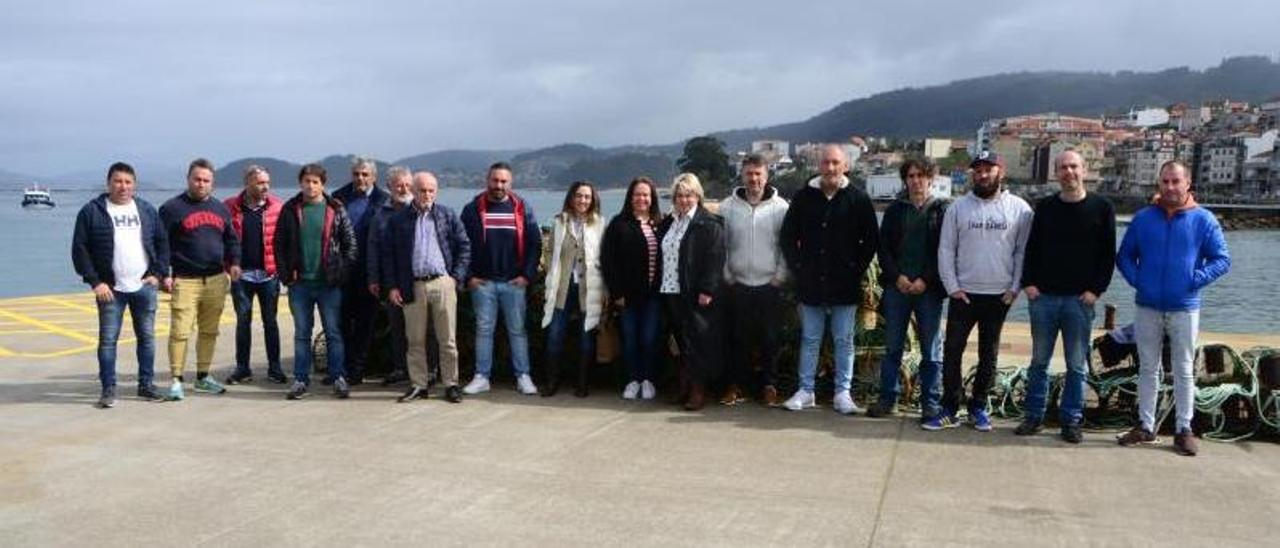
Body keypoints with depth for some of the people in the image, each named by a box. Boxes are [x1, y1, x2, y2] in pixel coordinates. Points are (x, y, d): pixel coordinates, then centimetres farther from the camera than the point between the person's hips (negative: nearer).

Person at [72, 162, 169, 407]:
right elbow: (80, 249, -3)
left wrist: (158, 274, 1)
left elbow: (162, 242, 13)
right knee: (108, 339, 0)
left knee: (147, 337, 7)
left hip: (144, 287, 3)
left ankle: (146, 385, 17)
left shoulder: (147, 210, 9)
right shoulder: (92, 211, -1)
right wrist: (95, 281, -9)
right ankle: (108, 389, 9)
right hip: (110, 289, -3)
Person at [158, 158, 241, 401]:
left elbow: (231, 239, 22)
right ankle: (176, 380, 0)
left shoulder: (220, 208, 15)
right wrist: (164, 274, -12)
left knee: (210, 332, 11)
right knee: (180, 332, -8)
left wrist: (234, 262, 4)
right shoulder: (172, 208, -1)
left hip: (216, 280, 5)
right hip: (184, 281, -5)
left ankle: (203, 377, 21)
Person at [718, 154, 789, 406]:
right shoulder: (728, 208, 2)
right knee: (739, 338, 6)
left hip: (770, 285, -1)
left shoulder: (780, 207, -2)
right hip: (738, 285, 1)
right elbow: (720, 245, 4)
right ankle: (737, 385, 17)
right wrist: (726, 276, 0)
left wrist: (780, 276, -6)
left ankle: (769, 386, 16)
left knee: (770, 339, 4)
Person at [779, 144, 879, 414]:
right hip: (811, 284, 2)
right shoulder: (804, 197, 4)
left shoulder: (858, 199, 0)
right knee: (810, 339, 9)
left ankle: (843, 393, 13)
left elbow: (871, 240, 3)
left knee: (844, 341, 5)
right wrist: (798, 267, 1)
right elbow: (787, 237, 9)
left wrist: (856, 269, -3)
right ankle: (806, 390, 16)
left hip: (845, 286, -2)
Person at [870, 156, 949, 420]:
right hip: (897, 287, 2)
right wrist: (897, 276, -8)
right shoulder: (895, 209, 10)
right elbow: (883, 247, 6)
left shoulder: (943, 209, 2)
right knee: (892, 347, 7)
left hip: (929, 289, -2)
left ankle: (931, 405, 10)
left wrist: (926, 280, -12)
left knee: (931, 350, 3)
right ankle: (888, 400, 15)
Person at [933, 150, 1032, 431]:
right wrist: (952, 286, -5)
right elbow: (946, 249, 1)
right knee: (952, 352, 0)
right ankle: (950, 410, 8)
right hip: (963, 294, 0)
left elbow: (1023, 251, 1)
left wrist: (1015, 287, -6)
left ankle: (978, 407, 21)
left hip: (1000, 295, 0)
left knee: (988, 355, 10)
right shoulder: (958, 208, 1)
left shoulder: (1019, 208, 0)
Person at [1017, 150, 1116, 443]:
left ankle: (1071, 420, 12)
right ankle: (1033, 416, 15)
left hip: (1080, 299, -2)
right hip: (1043, 296, 2)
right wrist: (1028, 283, -2)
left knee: (1077, 365, 4)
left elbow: (1108, 254, 1)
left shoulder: (1102, 208, 2)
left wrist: (1096, 289, -8)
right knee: (1039, 361, 8)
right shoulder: (1045, 207, 8)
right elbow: (1032, 248, 10)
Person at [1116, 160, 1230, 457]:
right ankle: (1146, 426, 19)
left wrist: (1195, 279, -13)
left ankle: (1184, 429, 15)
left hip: (1184, 309, -2)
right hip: (1147, 307, 2)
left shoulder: (1203, 219, -2)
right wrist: (1136, 279, -6)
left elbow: (1222, 259, -1)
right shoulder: (1143, 217, 3)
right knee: (1148, 368, 10)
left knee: (1184, 371, 6)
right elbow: (1124, 256, 8)